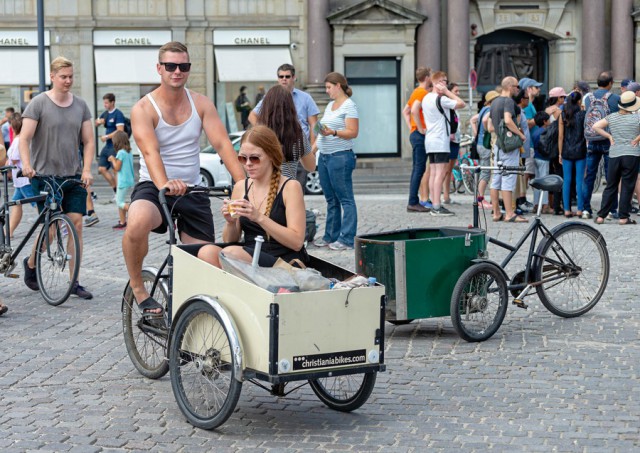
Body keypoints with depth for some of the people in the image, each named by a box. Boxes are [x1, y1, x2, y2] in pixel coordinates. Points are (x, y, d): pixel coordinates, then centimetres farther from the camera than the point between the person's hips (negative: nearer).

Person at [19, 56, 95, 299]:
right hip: (44, 176, -4)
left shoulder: (80, 105, 9)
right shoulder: (38, 104, -4)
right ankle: (31, 262, 28)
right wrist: (26, 165, -25)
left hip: (73, 176, 4)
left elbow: (89, 141, 9)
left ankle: (75, 282, 2)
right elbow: (24, 139, -9)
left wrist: (87, 170, -5)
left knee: (76, 224, -4)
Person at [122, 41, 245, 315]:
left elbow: (222, 144, -9)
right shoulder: (143, 108, -8)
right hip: (153, 188, -4)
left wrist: (243, 182, -24)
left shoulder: (201, 104, 3)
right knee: (137, 224, -36)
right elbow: (150, 151, -24)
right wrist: (164, 184, -45)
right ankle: (137, 288, -10)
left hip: (192, 190, 4)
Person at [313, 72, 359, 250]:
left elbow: (353, 132, -15)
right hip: (324, 157, 9)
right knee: (331, 199, 13)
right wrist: (312, 149, 17)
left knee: (345, 199, -6)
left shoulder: (349, 105, -7)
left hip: (340, 157, -9)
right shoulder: (330, 105, 19)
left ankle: (347, 239, -7)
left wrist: (333, 132, -28)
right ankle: (331, 236, 18)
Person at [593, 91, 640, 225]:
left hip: (614, 155, 3)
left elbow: (595, 126, 2)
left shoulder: (612, 117, 4)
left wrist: (609, 136, 6)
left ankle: (601, 216, 9)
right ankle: (623, 217, 2)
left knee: (611, 186, 11)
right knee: (627, 186, 2)